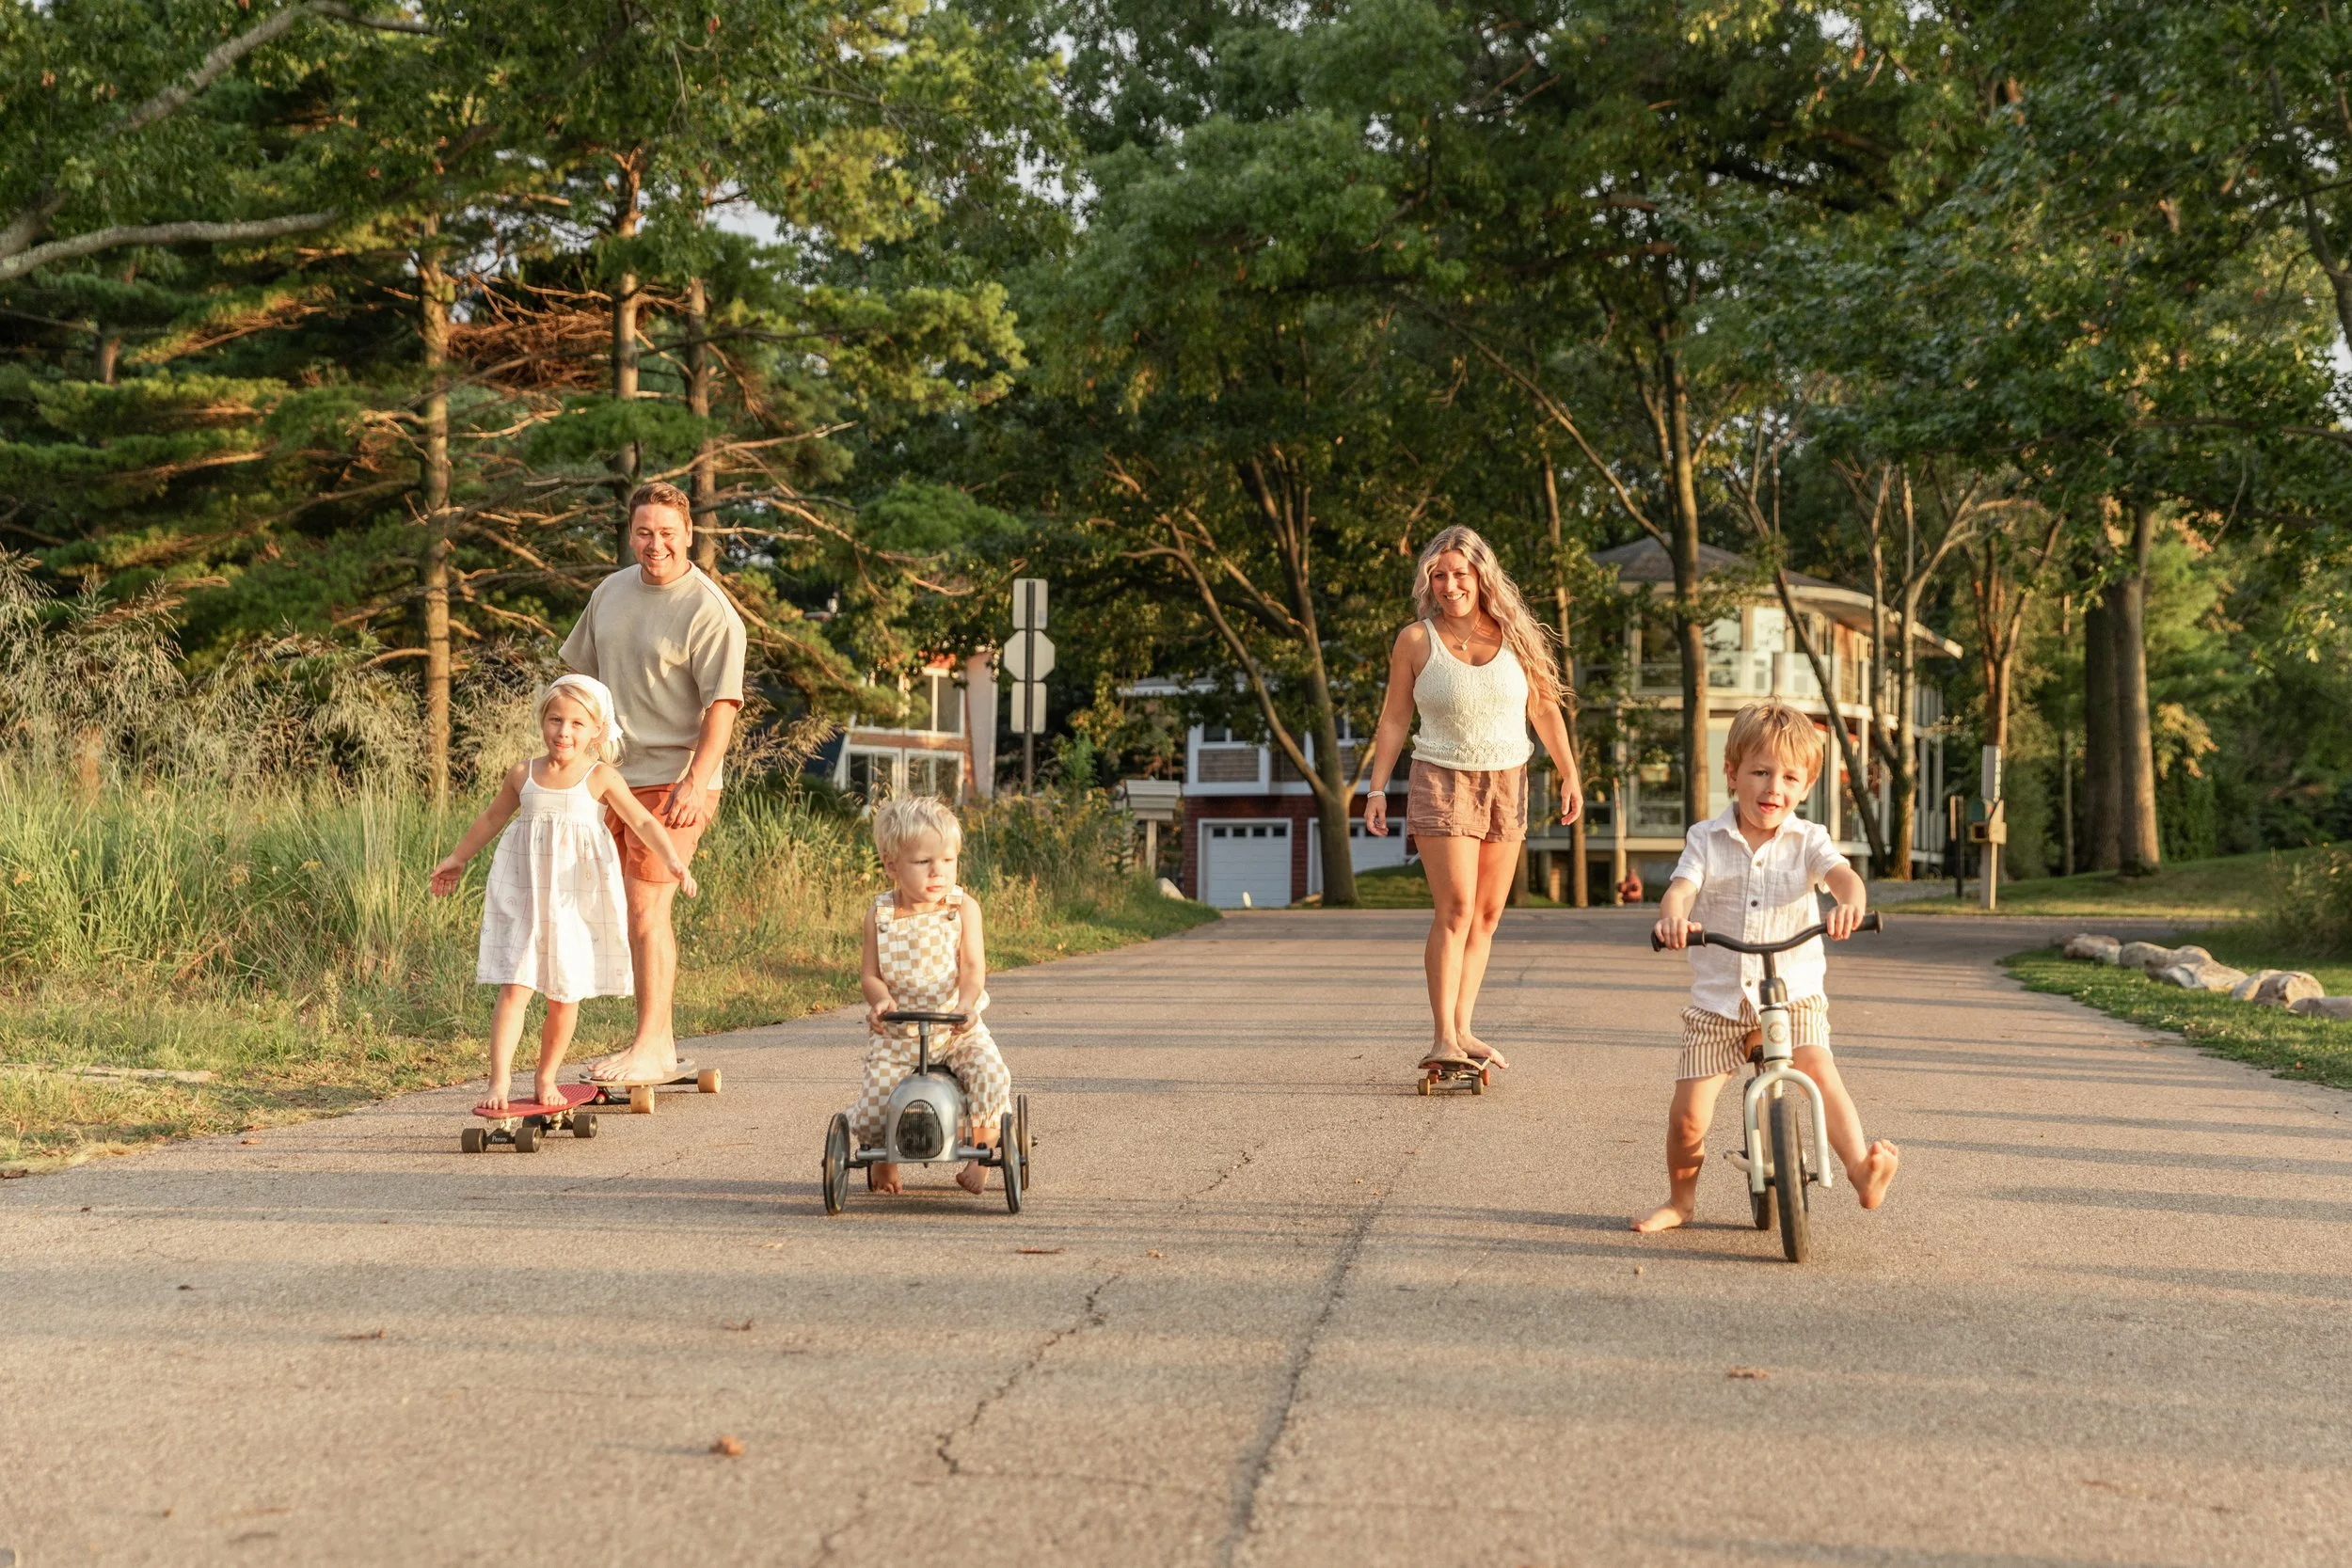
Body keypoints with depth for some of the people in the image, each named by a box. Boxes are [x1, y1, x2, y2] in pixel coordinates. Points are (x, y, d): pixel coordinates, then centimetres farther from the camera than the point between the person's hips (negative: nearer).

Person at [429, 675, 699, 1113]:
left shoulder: (601, 778, -4)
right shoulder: (523, 775, 5)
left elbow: (643, 823, -7)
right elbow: (492, 818, 21)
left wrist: (673, 860, -22)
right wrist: (458, 859, 30)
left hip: (577, 900, -1)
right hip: (524, 895, 1)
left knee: (564, 995, 7)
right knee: (514, 988, -10)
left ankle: (546, 1077, 23)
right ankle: (499, 1080, -13)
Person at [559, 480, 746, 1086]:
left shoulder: (710, 612, -11)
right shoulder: (611, 591, 11)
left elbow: (721, 706, -15)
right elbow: (583, 674, 22)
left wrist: (694, 784, -24)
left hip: (672, 780, -7)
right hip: (614, 775, 7)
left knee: (645, 908, -10)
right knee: (631, 912, 10)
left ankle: (650, 1048, -1)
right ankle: (660, 1038, 20)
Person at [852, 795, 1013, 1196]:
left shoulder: (963, 908, -3)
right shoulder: (880, 915, -1)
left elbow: (972, 966, -11)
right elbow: (869, 973, -1)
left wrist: (966, 1003, -31)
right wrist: (880, 998, -24)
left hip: (958, 1029, 0)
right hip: (896, 1033, 0)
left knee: (990, 1075, -26)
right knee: (872, 1109, -14)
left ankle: (980, 1157, 0)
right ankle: (884, 1160, 23)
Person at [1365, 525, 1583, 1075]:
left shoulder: (1513, 635, 2)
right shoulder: (1416, 641, -3)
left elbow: (1544, 708, 10)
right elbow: (1394, 719, 2)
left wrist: (1569, 773, 5)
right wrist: (1377, 788, -3)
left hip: (1507, 783, 4)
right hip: (1442, 781, -4)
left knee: (1488, 914, 5)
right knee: (1455, 909, -14)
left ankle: (1462, 1030, 12)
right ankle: (1442, 1036, -12)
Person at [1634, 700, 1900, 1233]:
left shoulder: (1808, 840, 1)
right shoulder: (1707, 839, 1)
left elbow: (1844, 876, -17)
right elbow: (1680, 889, -14)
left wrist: (1850, 905, -42)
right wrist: (1672, 917, -39)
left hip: (1793, 993, 0)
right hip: (1716, 1000, 0)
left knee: (1818, 1067, -28)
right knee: (1688, 1113, -4)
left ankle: (1861, 1169, -33)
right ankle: (1679, 1200, 18)